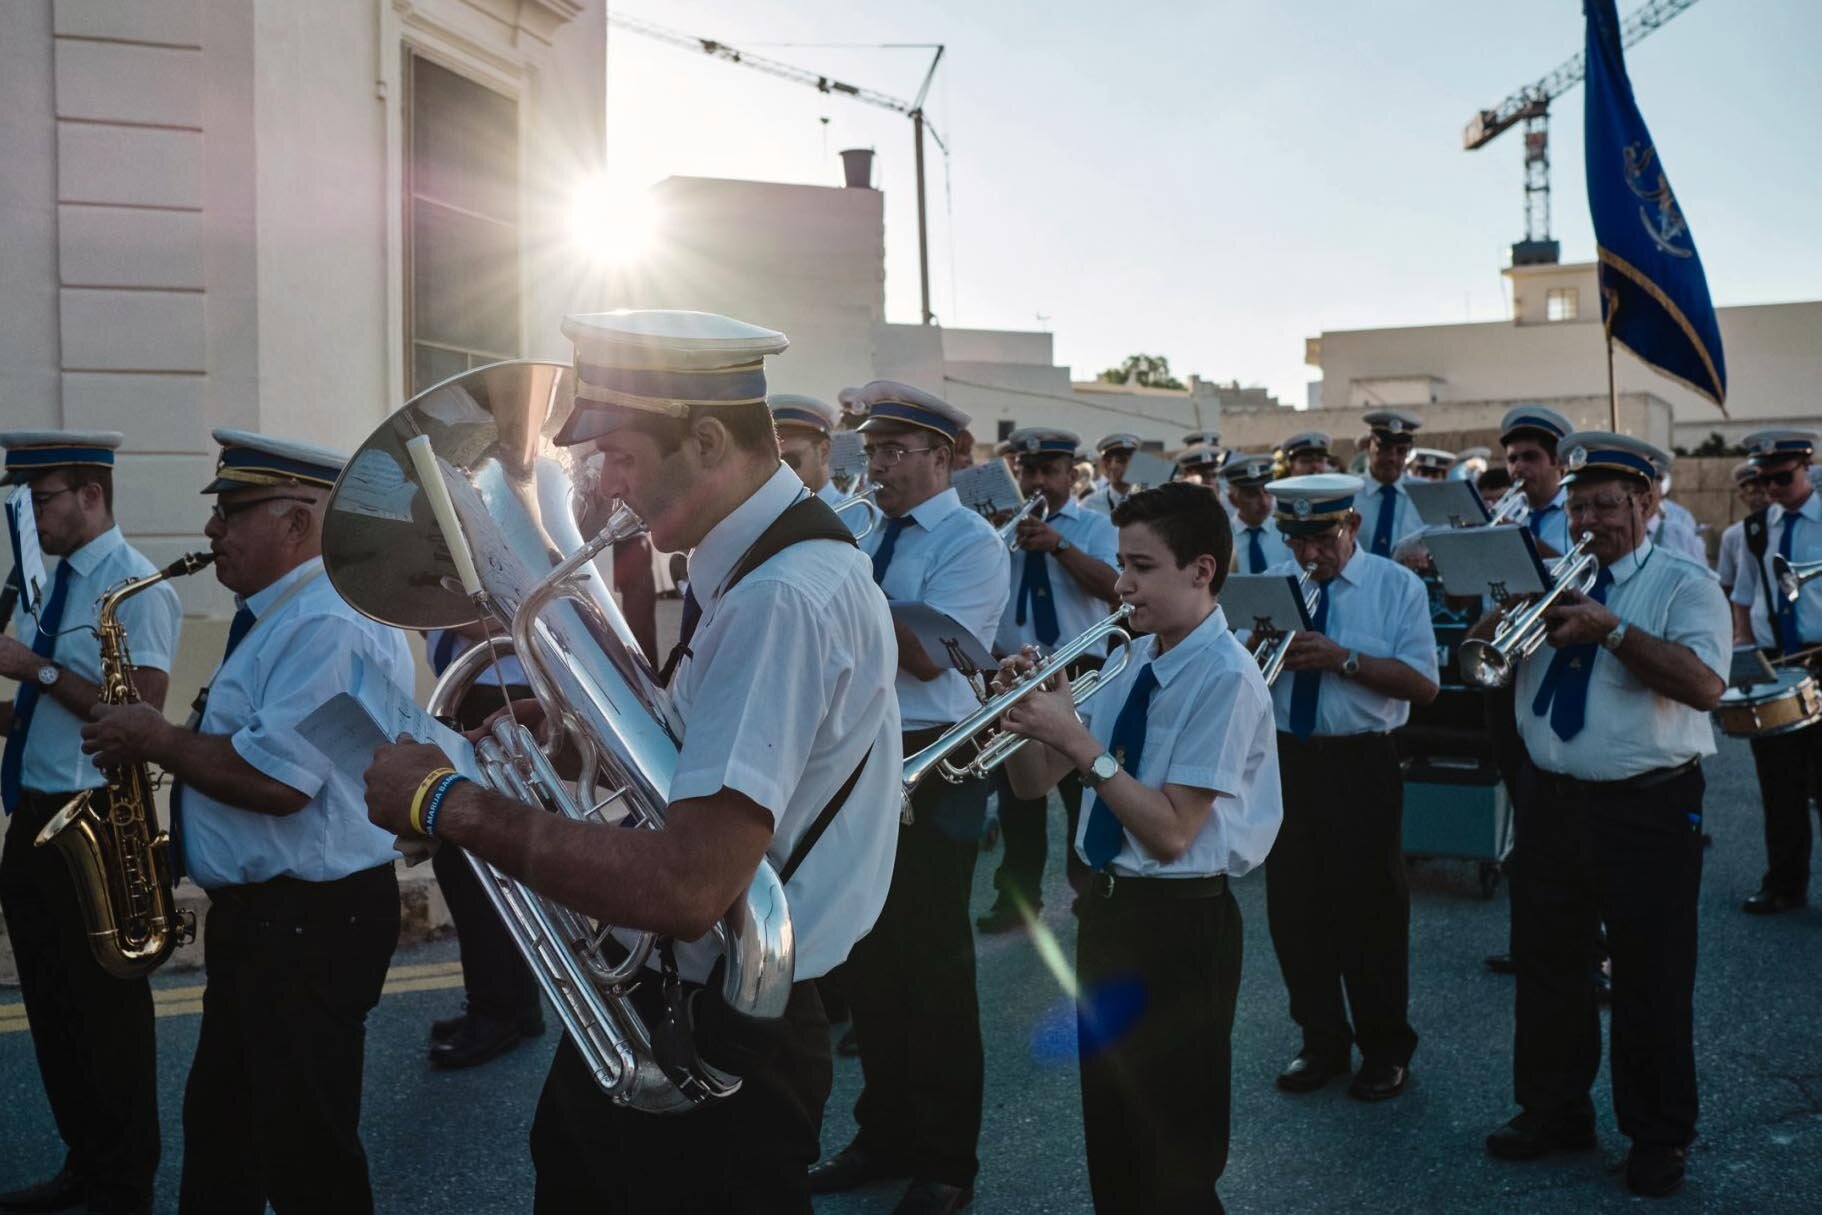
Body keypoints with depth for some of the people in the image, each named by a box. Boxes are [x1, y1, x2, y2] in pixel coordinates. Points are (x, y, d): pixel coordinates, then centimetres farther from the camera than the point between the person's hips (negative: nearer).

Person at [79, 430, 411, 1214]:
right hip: (258, 911, 11)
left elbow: (278, 780, -30)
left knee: (303, 1148, 2)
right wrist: (164, 742, 5)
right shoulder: (280, 617, 13)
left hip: (310, 921, -11)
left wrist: (159, 741, -17)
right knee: (219, 1124, 24)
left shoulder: (329, 626, -22)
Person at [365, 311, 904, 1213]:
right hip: (650, 1002, 10)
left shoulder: (786, 596, -28)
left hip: (717, 1042, -9)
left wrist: (453, 804, -27)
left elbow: (691, 886, -36)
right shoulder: (750, 565, 5)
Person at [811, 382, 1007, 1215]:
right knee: (870, 958, 15)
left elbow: (926, 654, -22)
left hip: (933, 769, -7)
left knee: (932, 965, 2)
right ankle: (885, 1135, 32)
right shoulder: (869, 538, 12)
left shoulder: (972, 543, -11)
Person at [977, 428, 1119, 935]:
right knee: (1017, 790, 9)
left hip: (1079, 673, -2)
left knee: (1084, 787, 4)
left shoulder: (1094, 527, 2)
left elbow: (1112, 586, -15)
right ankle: (1018, 895, 22)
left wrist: (1059, 544, -23)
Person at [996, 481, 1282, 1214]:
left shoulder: (1225, 677, -18)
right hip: (1107, 905, 8)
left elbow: (1170, 833, -23)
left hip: (1178, 922, -8)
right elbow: (1036, 784, 8)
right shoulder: (1136, 662, 6)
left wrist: (1080, 741, -25)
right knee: (1110, 1133, 20)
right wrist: (1023, 716, -11)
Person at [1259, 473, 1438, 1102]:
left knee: (1370, 908, 4)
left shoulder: (1398, 587, -2)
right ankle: (1322, 1042, 26)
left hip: (1363, 766, -3)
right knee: (1293, 906, 9)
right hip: (1287, 761, 4)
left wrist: (1345, 659, -21)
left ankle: (1386, 1051, 22)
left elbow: (1422, 683, -11)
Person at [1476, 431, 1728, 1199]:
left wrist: (1612, 629, -26)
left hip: (1648, 806, -5)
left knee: (1651, 979, 6)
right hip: (1549, 799, 5)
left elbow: (1705, 684, -21)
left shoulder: (1684, 585, -6)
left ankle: (1658, 1138, 22)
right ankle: (1552, 1111, 31)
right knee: (1545, 964, 14)